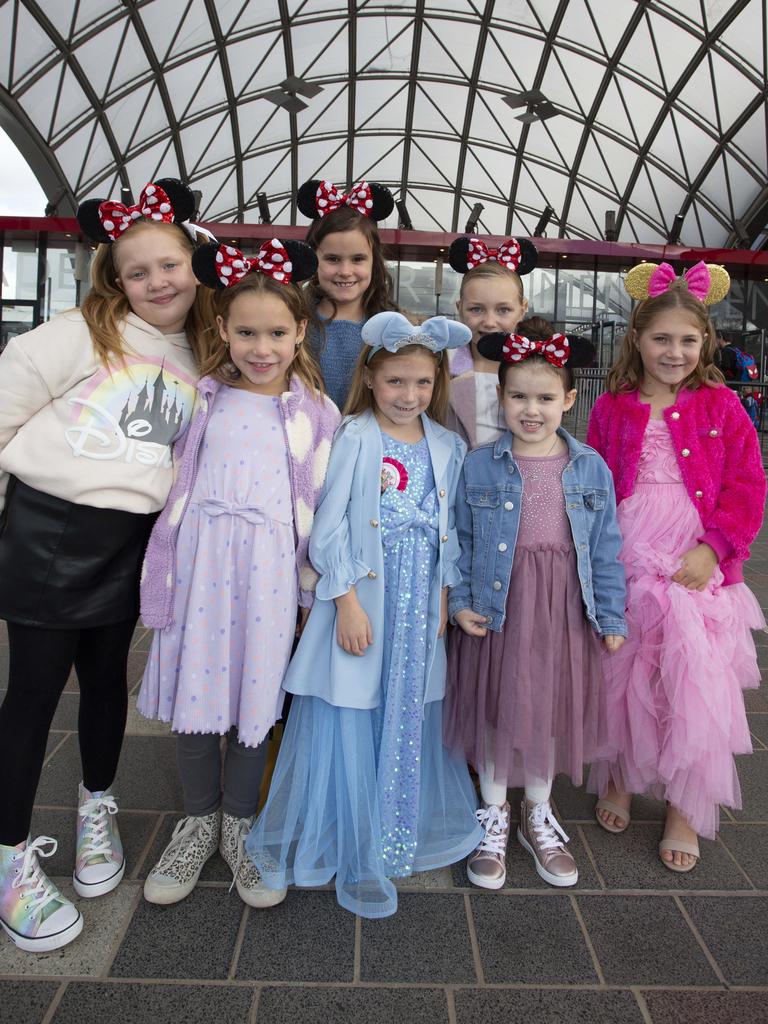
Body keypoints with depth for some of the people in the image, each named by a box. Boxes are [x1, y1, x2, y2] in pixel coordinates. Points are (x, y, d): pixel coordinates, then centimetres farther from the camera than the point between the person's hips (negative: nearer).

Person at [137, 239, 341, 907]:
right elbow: (177, 483, 10)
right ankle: (198, 821, 32)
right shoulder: (204, 398, 6)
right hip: (199, 559, 2)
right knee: (194, 689, 9)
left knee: (255, 694, 8)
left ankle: (239, 822, 32)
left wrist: (312, 588, 2)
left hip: (269, 567, -1)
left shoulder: (316, 412, 2)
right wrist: (164, 571, 8)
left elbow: (321, 504, 2)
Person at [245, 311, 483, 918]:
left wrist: (442, 599, 6)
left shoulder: (447, 447, 7)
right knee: (350, 727, 3)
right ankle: (354, 856, 25)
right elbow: (329, 526, -11)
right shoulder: (355, 438, -8)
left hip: (419, 605, 5)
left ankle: (394, 838, 39)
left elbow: (449, 532, 11)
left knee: (409, 724, 16)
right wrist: (346, 602, -14)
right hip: (362, 599, -4)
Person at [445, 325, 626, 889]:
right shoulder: (479, 465, -5)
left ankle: (538, 816, 41)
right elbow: (461, 540, 0)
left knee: (551, 712, 16)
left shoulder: (591, 468, -1)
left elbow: (605, 547, 3)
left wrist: (612, 617, 4)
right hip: (498, 609, -1)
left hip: (563, 611, 2)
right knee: (496, 712, 11)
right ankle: (494, 818, 36)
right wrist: (459, 602, -7)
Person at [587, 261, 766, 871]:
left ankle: (685, 807, 22)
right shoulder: (611, 409, 6)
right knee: (621, 677, 8)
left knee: (697, 684, 0)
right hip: (624, 565, 1)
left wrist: (713, 547, -11)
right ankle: (620, 777, 34)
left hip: (697, 567, 0)